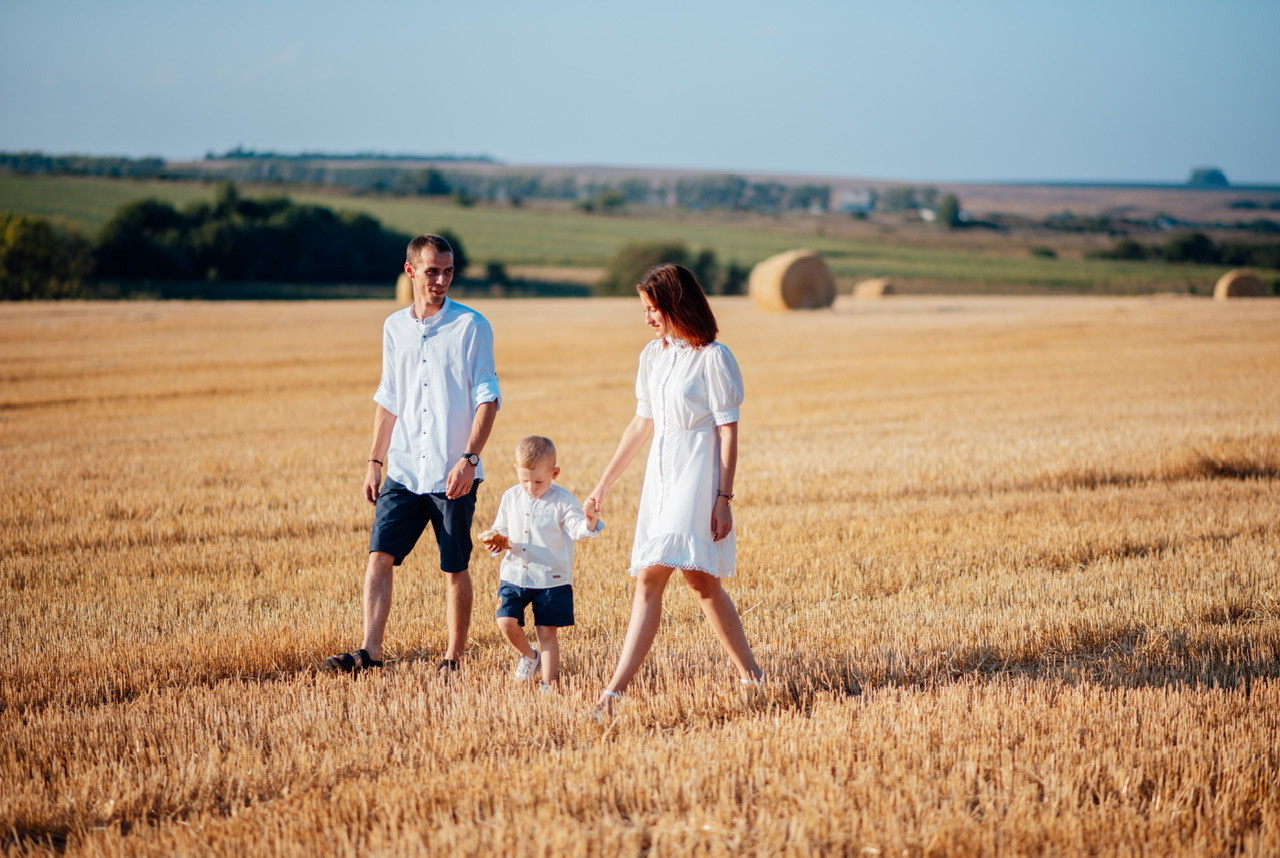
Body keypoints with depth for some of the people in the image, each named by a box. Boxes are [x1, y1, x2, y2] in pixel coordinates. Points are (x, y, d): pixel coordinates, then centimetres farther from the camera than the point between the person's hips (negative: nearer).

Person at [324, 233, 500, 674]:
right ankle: (370, 650, -10)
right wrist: (375, 460, 13)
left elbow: (487, 398, -6)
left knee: (456, 568, 4)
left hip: (452, 474, -4)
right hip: (403, 471, 4)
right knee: (379, 556, -8)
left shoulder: (471, 326, -4)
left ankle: (453, 657, 14)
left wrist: (469, 459, -16)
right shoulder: (395, 327, 10)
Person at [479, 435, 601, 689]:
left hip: (551, 580, -3)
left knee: (547, 631, 0)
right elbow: (501, 529, 16)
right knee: (506, 621, -9)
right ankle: (529, 656, 21)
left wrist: (589, 523, -44)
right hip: (514, 575, 3)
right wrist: (497, 539, -8)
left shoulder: (563, 500, -8)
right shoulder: (511, 497, 5)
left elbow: (576, 529, -21)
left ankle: (549, 683, 10)